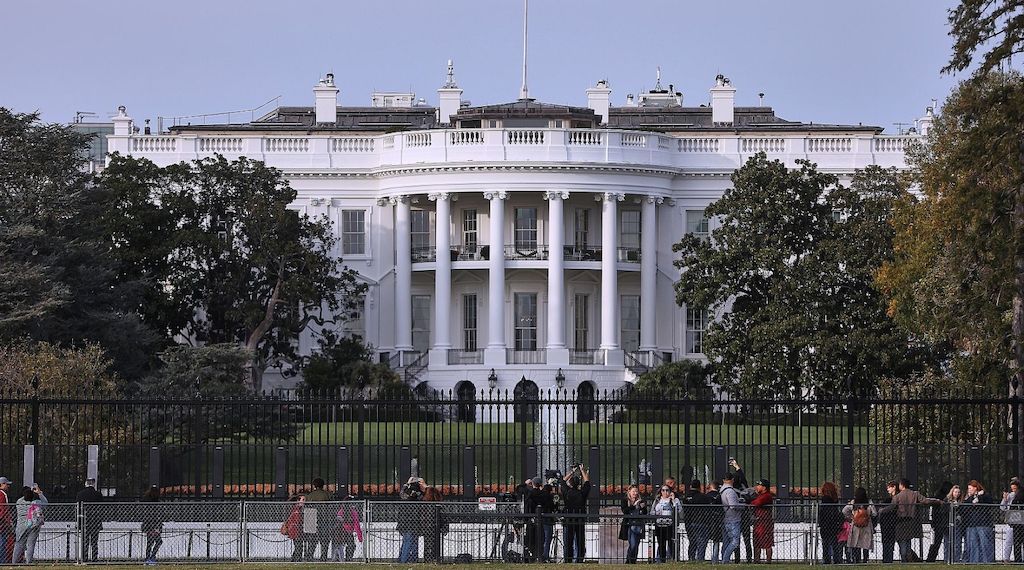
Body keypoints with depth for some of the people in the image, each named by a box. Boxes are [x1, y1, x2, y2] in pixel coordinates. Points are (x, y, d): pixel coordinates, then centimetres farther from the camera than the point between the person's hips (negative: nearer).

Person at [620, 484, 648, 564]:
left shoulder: (641, 501, 12)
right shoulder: (625, 501, 7)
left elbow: (645, 514, 13)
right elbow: (624, 511, -9)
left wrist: (643, 507, -7)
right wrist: (634, 505, -14)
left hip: (639, 525, 3)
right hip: (629, 525, -3)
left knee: (636, 545, 3)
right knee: (632, 545, -11)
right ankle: (630, 561, -5)